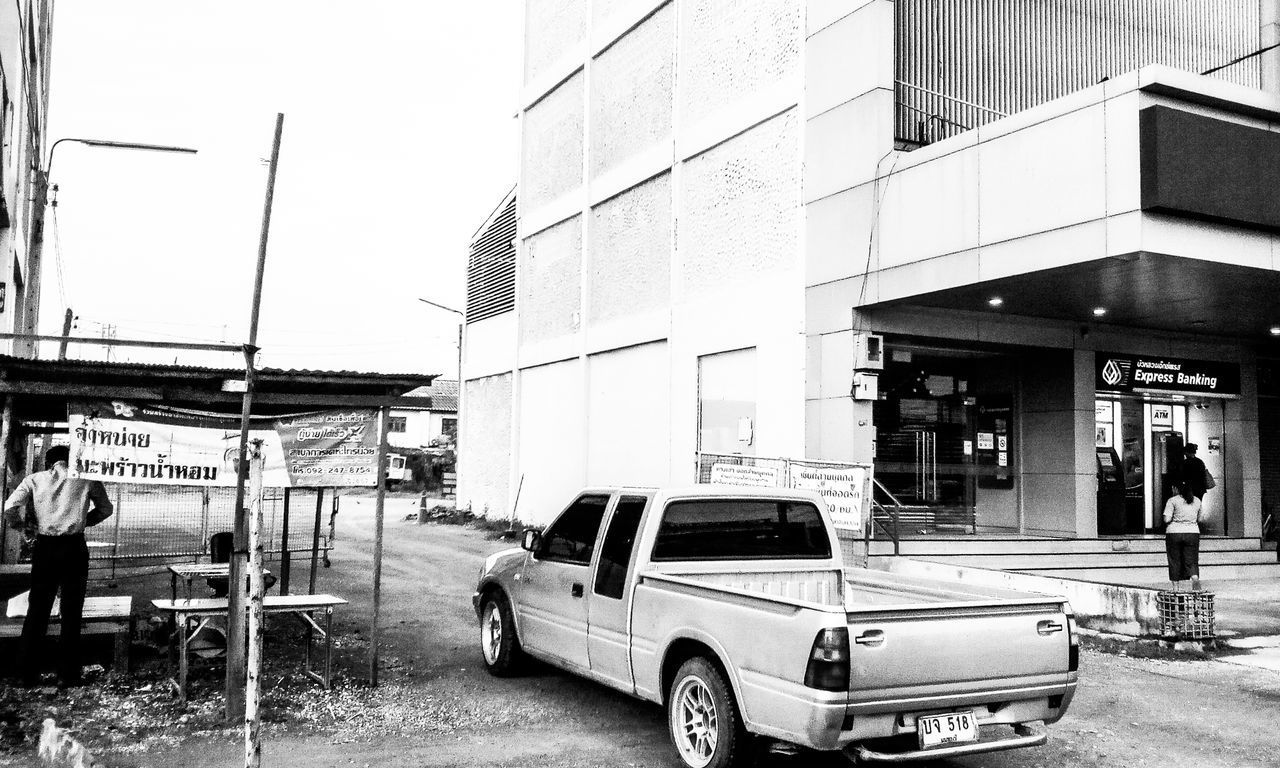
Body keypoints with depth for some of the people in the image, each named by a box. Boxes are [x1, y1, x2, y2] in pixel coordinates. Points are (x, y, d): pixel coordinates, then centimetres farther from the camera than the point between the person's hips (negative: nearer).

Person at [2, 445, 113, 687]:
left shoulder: (34, 479, 5)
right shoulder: (86, 479, 4)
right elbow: (105, 509, 14)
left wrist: (22, 526, 14)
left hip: (45, 547, 1)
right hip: (74, 547, -1)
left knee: (37, 610, 11)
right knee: (71, 612, 7)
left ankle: (28, 674, 15)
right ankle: (67, 675, 10)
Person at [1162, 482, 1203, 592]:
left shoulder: (1172, 501, -6)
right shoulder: (1197, 501, 9)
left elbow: (1167, 520, -13)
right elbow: (1199, 519, 15)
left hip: (1174, 533, -3)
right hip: (1193, 533, 3)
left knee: (1175, 561, 7)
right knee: (1191, 561, 4)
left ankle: (1176, 587, 9)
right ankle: (1195, 578, -24)